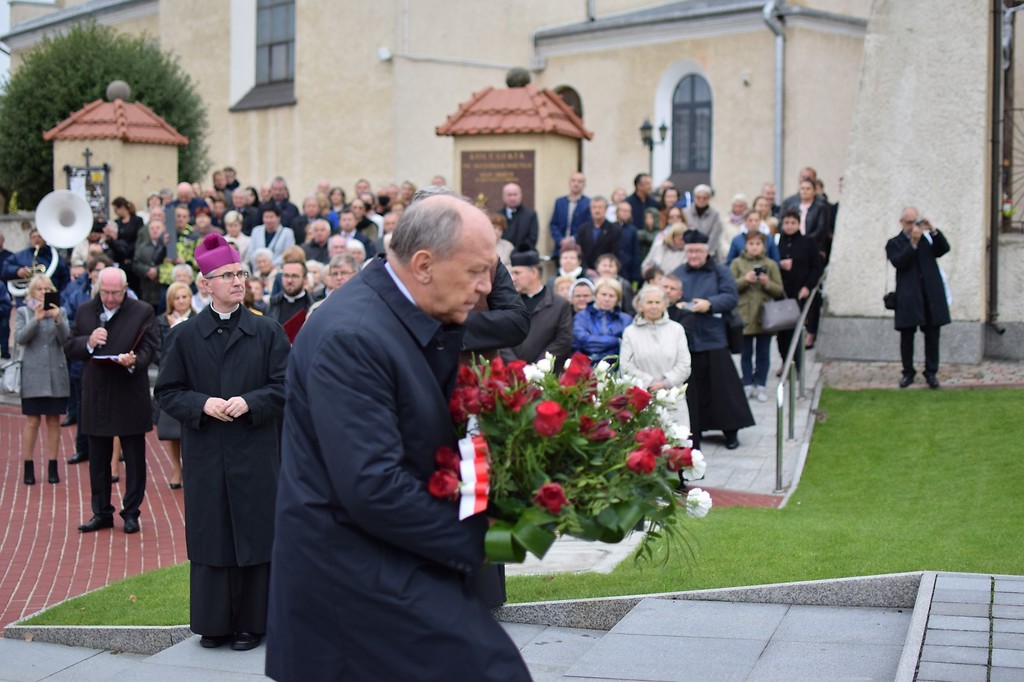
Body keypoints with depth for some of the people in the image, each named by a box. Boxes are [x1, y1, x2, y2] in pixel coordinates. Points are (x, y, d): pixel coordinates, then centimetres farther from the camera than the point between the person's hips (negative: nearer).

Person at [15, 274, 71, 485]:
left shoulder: (60, 312, 7)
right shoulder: (23, 312, 5)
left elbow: (66, 339, -4)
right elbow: (20, 338, -8)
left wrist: (57, 319, -19)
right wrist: (36, 319, -20)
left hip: (56, 374, 1)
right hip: (33, 375, -1)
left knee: (54, 421, 4)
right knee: (32, 421, -1)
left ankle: (53, 467, 10)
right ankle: (28, 467, 5)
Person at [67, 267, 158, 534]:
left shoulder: (142, 312, -3)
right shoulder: (85, 311, 7)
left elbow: (150, 349, -7)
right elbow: (71, 347, 6)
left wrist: (134, 361, -27)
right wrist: (89, 342, -15)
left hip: (131, 396, -3)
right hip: (96, 396, 3)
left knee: (134, 459, 4)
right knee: (98, 459, 11)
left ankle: (131, 512, 14)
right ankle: (101, 512, 21)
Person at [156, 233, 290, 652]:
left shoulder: (267, 331, 3)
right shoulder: (186, 335, 5)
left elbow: (284, 386, 0)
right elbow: (167, 392, 5)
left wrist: (250, 402, -16)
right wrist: (202, 404, -12)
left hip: (255, 454, -1)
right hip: (205, 456, 1)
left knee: (254, 535, 2)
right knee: (210, 537, 5)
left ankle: (251, 622, 12)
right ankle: (213, 622, 16)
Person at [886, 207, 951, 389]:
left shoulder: (928, 238, 15)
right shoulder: (894, 243, 6)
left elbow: (944, 249, 0)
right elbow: (899, 262, -11)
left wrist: (933, 230, -11)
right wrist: (913, 242, -18)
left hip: (931, 294, 2)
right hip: (908, 296, -2)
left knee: (932, 334, 3)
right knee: (907, 335, 2)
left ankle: (931, 372, 11)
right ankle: (908, 373, 13)